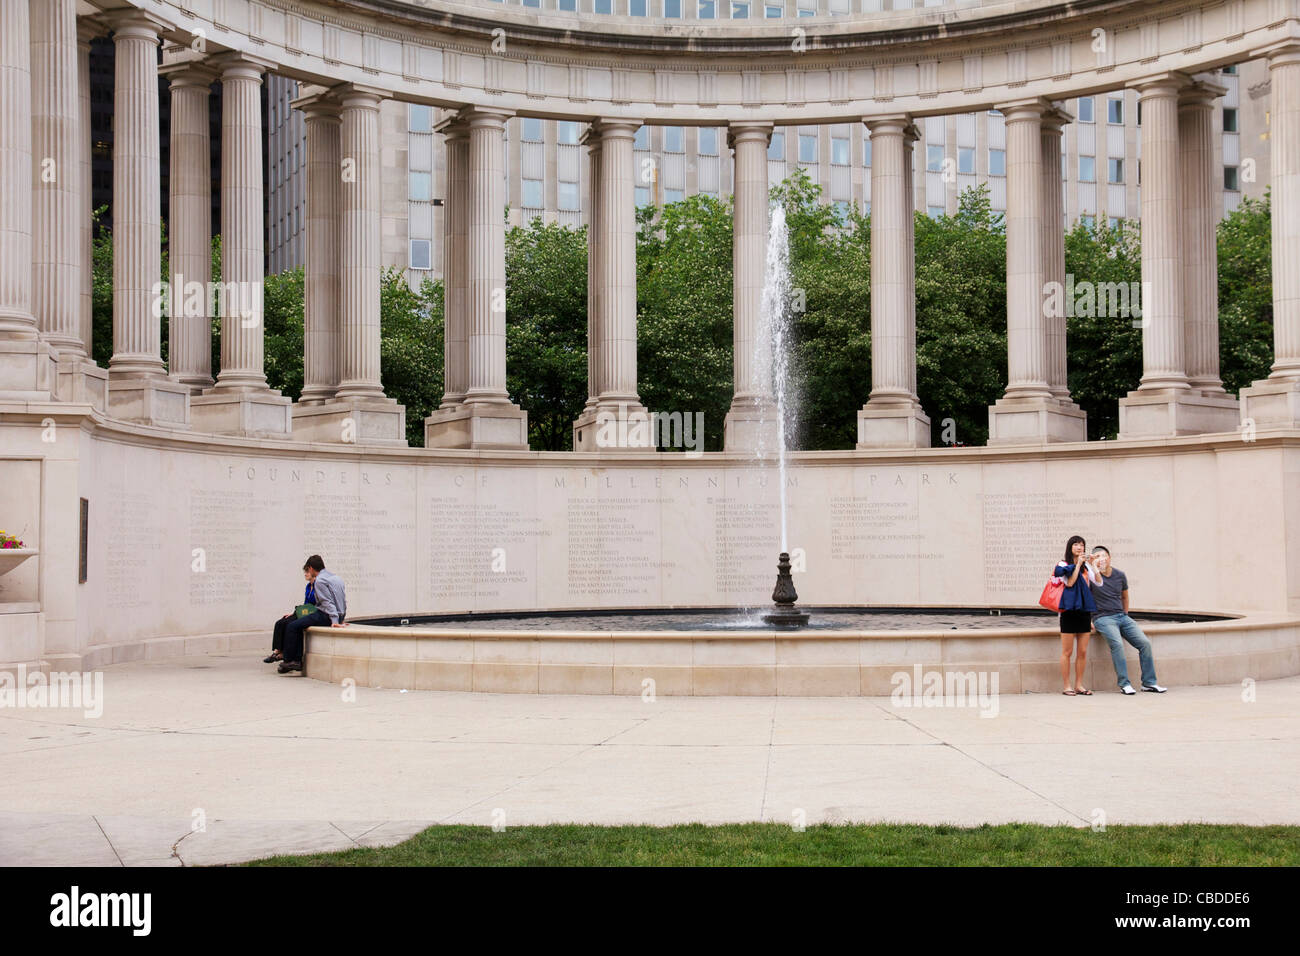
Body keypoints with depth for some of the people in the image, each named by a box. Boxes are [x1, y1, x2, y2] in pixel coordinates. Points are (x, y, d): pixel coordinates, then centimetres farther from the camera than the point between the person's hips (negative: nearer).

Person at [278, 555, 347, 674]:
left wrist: (334, 621, -26)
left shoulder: (320, 581, -12)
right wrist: (341, 618, 23)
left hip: (325, 616, -9)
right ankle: (297, 660, 14)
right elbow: (344, 600, 18)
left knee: (292, 627, -3)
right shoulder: (337, 578, 16)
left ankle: (288, 661, 1)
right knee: (298, 626, 20)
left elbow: (328, 602, -20)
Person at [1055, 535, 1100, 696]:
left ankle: (1079, 685, 12)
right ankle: (1067, 686, 1)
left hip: (1084, 612, 5)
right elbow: (1069, 582, -13)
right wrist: (1078, 564, -9)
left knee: (1082, 652, 5)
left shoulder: (1086, 567, 14)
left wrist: (1091, 564, -4)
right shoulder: (1063, 565, 1)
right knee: (1067, 652, -3)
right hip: (1069, 611, -5)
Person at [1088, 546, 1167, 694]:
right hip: (1103, 618, -5)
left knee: (1145, 643, -10)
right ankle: (1124, 684, -25)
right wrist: (1088, 620, -9)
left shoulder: (1120, 575, 11)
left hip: (1122, 616, 5)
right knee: (1117, 644, -31)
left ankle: (1149, 682, -1)